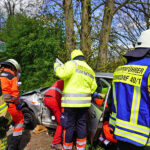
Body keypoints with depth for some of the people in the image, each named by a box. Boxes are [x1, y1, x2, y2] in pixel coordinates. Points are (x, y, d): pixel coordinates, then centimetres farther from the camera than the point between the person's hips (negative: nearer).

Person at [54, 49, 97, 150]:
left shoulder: (72, 64, -5)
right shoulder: (90, 70, 16)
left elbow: (62, 74, -22)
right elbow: (93, 88, 16)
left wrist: (57, 66, -3)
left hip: (71, 101, -6)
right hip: (84, 102, 6)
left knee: (69, 126, 5)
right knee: (82, 125, 17)